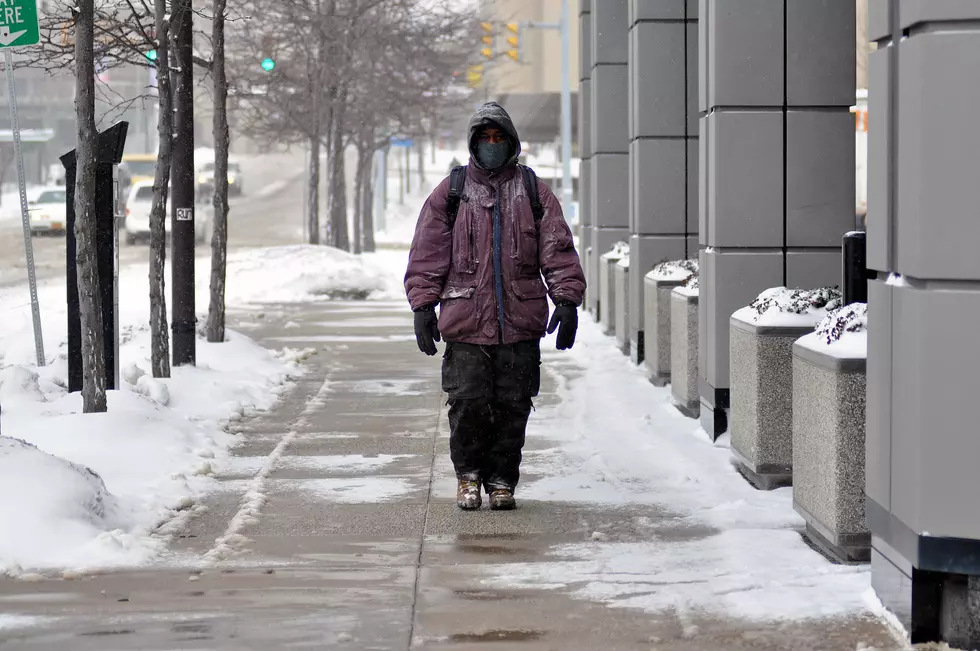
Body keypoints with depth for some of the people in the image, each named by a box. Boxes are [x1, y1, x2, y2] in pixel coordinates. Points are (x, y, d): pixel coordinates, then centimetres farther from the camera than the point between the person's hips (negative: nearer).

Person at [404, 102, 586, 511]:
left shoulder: (534, 193, 11)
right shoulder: (449, 193, 8)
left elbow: (558, 250, 6)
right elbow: (427, 255, 7)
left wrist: (567, 300, -4)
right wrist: (423, 306, 0)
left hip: (520, 323, 1)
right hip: (465, 321, -1)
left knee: (512, 405, 2)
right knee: (469, 403, -6)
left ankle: (502, 479, 16)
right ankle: (469, 474, 14)